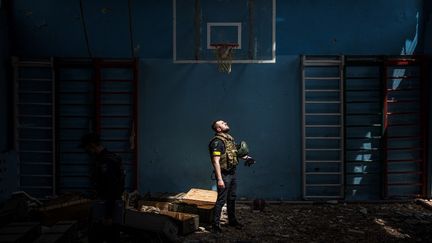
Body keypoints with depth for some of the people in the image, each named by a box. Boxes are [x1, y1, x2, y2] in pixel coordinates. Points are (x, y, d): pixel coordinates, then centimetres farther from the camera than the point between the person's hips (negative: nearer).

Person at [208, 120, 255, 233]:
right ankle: (215, 224, 3)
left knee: (232, 198, 19)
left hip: (232, 173, 9)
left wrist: (245, 156, 7)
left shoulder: (230, 138, 9)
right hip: (224, 174, -9)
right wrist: (219, 179, -27)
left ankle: (232, 220, 34)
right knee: (221, 200, -5)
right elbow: (216, 161, -23)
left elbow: (236, 151, 26)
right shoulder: (217, 142, -18)